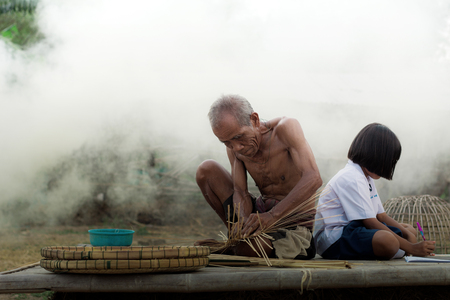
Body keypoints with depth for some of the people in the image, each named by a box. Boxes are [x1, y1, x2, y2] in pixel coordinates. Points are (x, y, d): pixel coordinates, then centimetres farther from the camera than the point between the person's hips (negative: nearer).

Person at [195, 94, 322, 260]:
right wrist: (245, 222, -29)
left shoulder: (285, 128, -20)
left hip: (294, 227, -6)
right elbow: (240, 192, -6)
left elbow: (313, 179, -32)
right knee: (206, 169, -5)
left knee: (247, 248, -37)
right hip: (262, 214, 6)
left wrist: (272, 216, -42)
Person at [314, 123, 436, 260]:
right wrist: (411, 248, -21)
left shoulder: (366, 177, 18)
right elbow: (370, 222, -22)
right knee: (388, 240, -38)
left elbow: (381, 215, 17)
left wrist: (407, 234, 0)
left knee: (409, 230, 17)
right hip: (334, 240, -11)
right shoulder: (351, 178, -17)